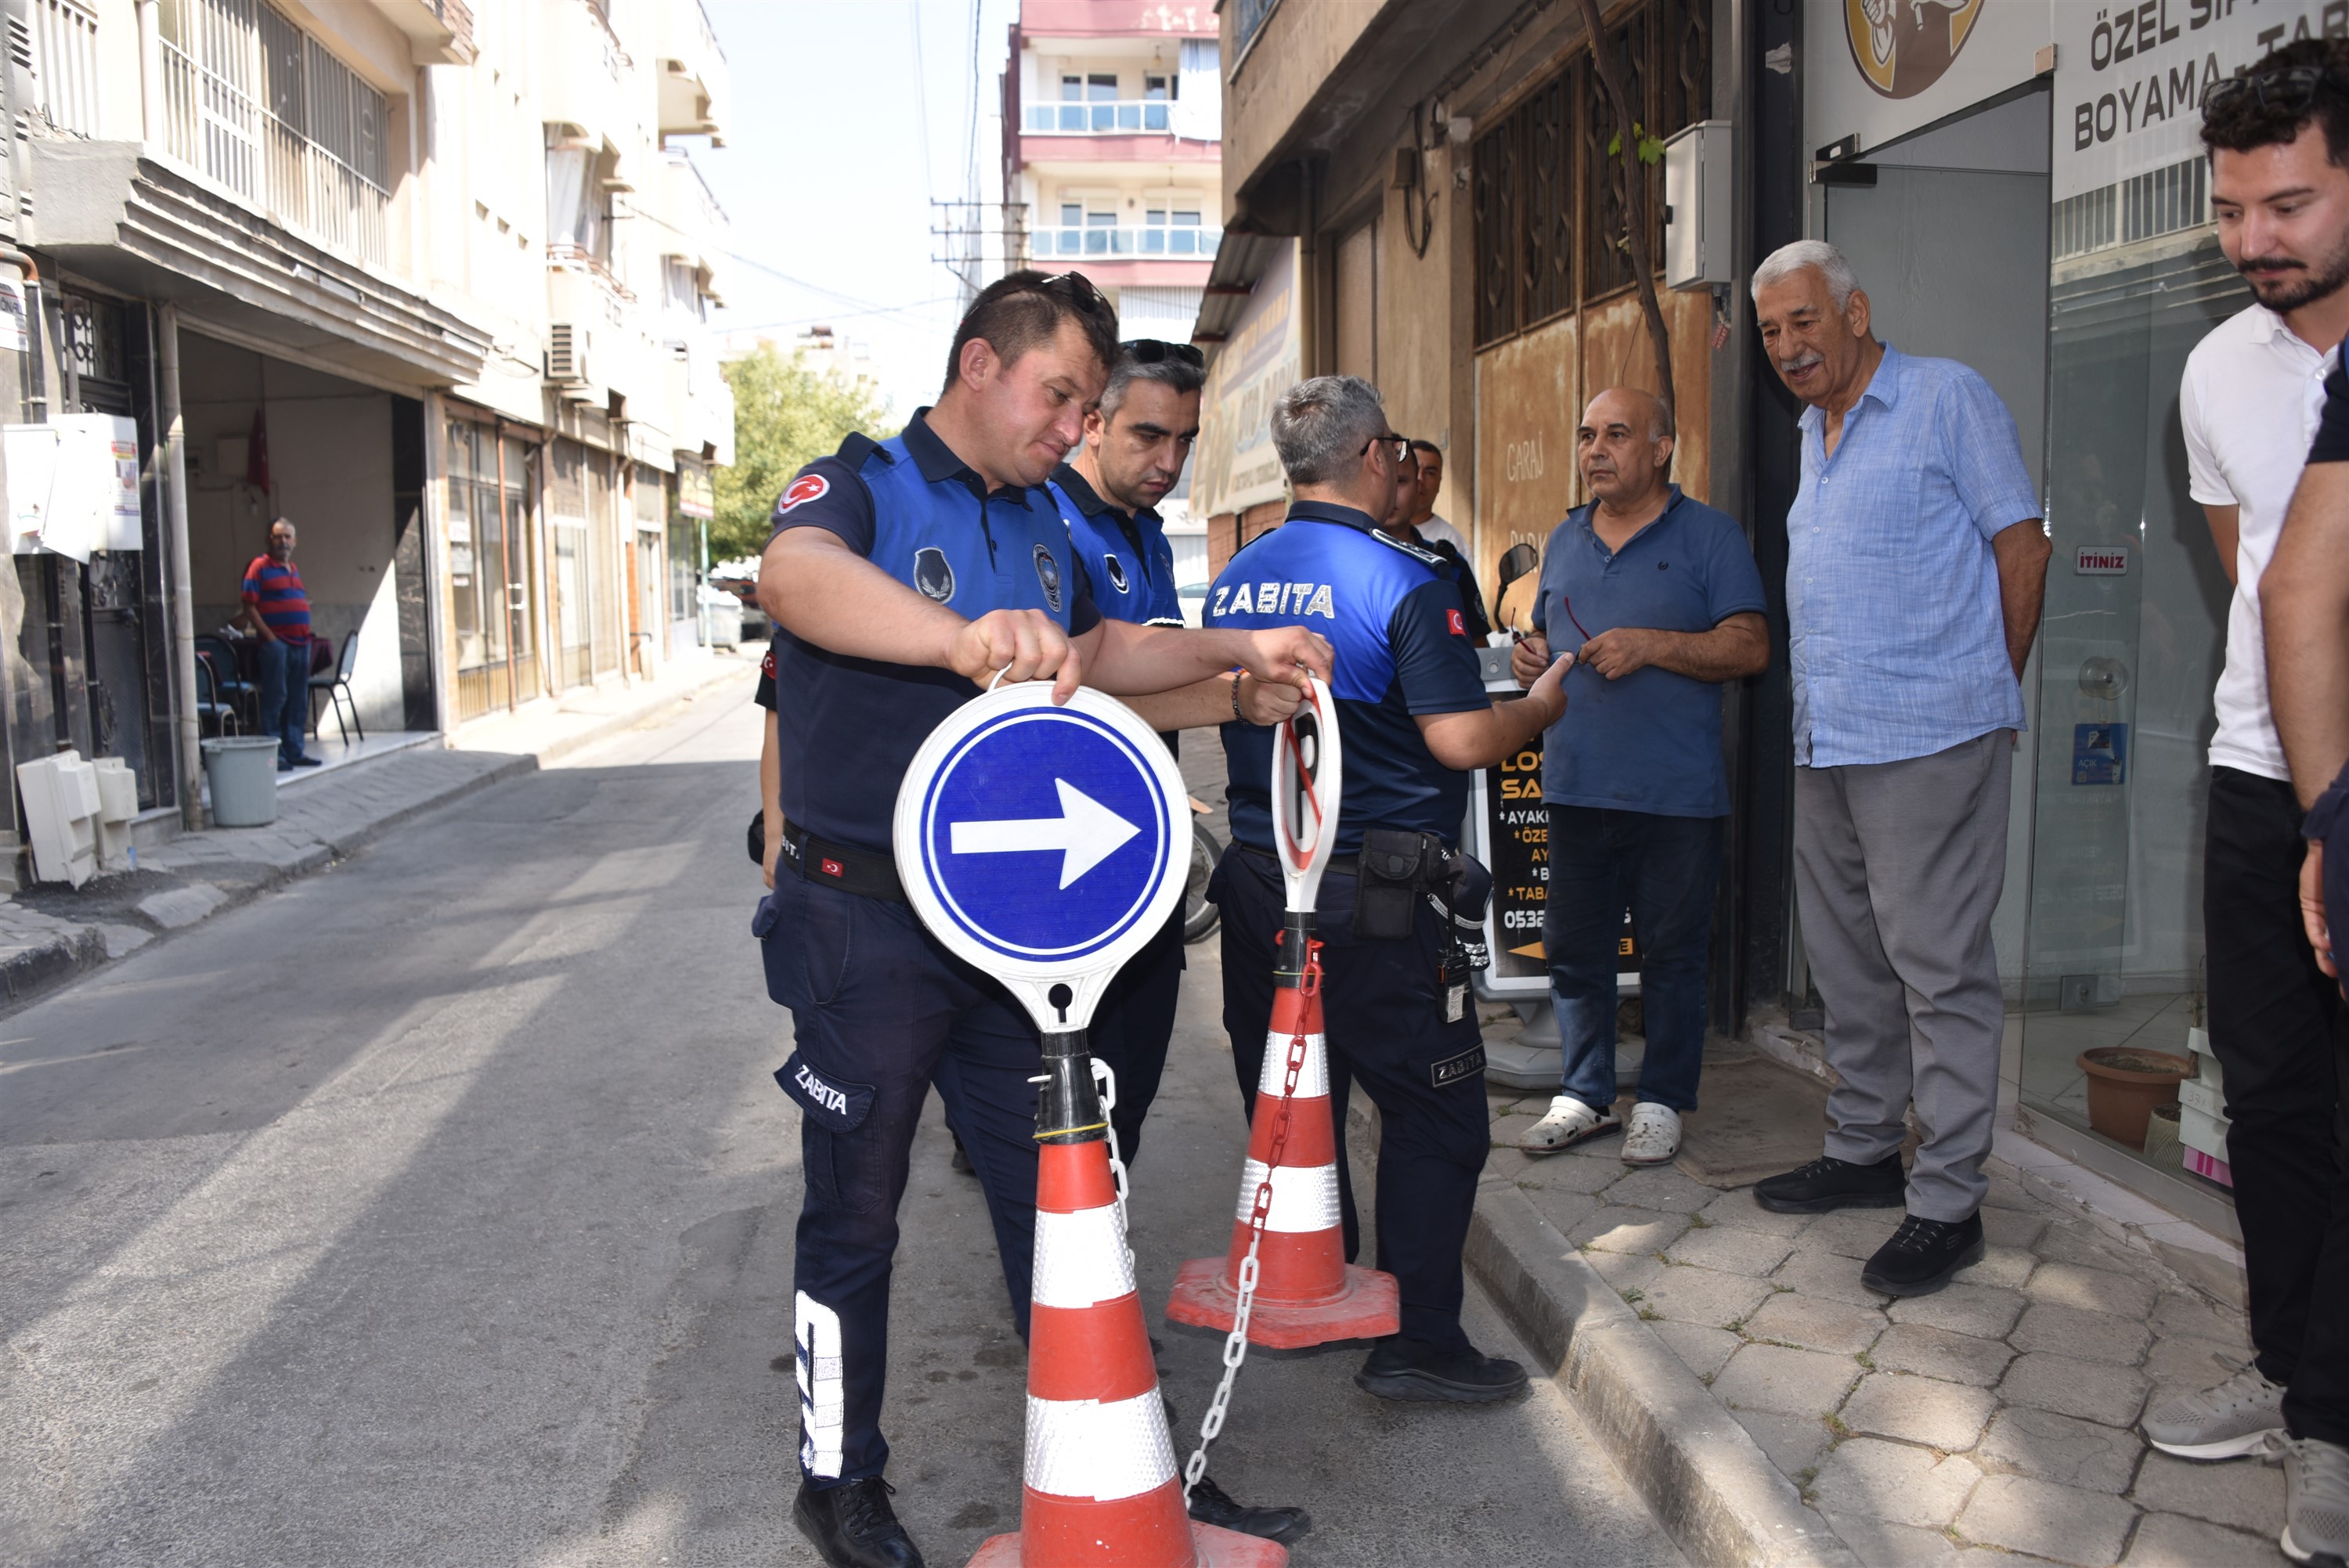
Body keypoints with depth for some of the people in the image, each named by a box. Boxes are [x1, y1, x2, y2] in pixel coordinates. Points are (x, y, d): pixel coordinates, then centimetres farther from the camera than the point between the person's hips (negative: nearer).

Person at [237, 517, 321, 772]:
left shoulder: (294, 569, 18)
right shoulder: (259, 567, -5)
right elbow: (250, 606, -10)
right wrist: (269, 636, -15)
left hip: (301, 642, 8)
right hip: (276, 643, -8)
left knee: (298, 700, 11)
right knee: (275, 698, -6)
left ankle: (294, 751, 18)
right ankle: (274, 754, -3)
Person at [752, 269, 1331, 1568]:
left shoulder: (1043, 524, 12)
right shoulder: (861, 486, -12)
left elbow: (1102, 649, 27)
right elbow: (797, 577, -35)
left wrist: (1237, 657, 13)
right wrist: (965, 635, -53)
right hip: (867, 924, -6)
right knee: (853, 1215, 9)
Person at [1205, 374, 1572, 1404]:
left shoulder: (1233, 582, 8)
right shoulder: (1402, 582, -14)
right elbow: (1461, 740, -18)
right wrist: (1543, 706, 0)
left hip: (1257, 875, 7)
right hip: (1374, 893, -7)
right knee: (1435, 1114, 4)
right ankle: (1417, 1342, 8)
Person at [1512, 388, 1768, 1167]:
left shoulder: (1709, 534, -1)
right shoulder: (1564, 540, 16)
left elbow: (1750, 648, -8)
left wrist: (1652, 645, -19)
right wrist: (1532, 659, 3)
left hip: (1675, 791, -5)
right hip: (1576, 782, 5)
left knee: (1673, 953, 5)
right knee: (1573, 947, 9)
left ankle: (1662, 1101, 19)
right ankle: (1585, 1094, 23)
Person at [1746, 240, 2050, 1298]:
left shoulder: (1948, 399, -4)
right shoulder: (1813, 433, 18)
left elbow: (2021, 546, -4)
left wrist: (1987, 695, -1)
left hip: (1928, 736, -8)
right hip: (1825, 738, 8)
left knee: (1937, 963, -4)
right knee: (1847, 958, 15)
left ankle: (1948, 1201, 4)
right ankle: (1863, 1149, 28)